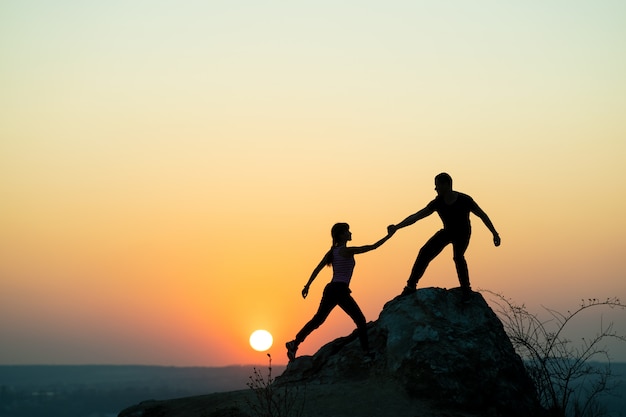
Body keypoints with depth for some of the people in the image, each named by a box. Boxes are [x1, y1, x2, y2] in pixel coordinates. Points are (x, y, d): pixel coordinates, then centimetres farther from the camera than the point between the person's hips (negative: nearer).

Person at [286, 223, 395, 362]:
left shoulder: (332, 251, 13)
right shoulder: (346, 251, -9)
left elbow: (317, 269, 10)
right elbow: (372, 247, -10)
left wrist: (307, 285, 12)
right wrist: (389, 236, -3)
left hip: (330, 289, 8)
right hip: (340, 291, -8)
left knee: (317, 320, 13)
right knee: (360, 321, 0)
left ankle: (295, 343, 10)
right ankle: (366, 352, -4)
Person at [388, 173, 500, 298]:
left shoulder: (465, 200, -26)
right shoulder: (437, 203, -18)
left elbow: (482, 215, -13)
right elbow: (417, 216, -19)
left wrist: (495, 234, -13)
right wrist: (397, 227, -30)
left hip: (462, 234, -3)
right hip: (447, 232, 3)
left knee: (457, 256, -29)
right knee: (425, 252, -9)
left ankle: (466, 288, -13)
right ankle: (411, 286, -1)